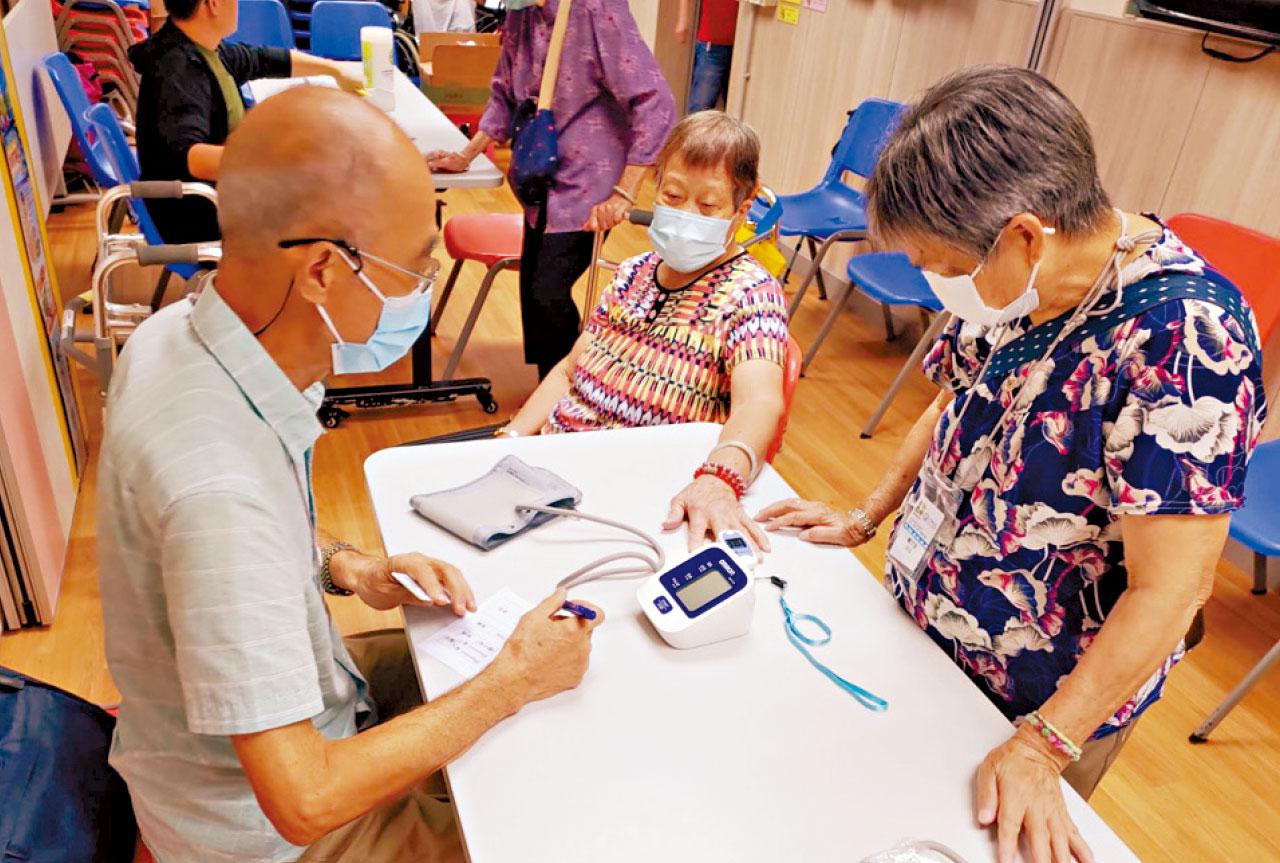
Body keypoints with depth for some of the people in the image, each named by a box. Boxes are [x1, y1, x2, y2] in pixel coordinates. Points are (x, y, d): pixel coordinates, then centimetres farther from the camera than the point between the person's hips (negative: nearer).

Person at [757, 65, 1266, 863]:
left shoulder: (1182, 338, -30)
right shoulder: (1014, 278, -10)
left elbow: (1170, 589, -27)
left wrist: (1043, 747, -22)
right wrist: (866, 519, 5)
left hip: (1040, 698, -6)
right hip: (921, 624, 6)